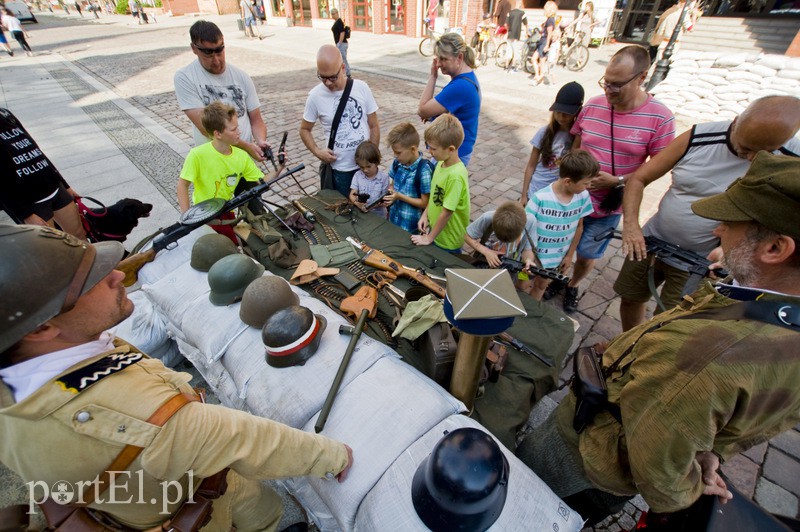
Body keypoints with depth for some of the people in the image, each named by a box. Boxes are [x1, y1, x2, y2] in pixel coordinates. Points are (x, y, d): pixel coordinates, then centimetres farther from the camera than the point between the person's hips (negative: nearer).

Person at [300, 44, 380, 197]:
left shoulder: (362, 88, -6)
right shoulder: (315, 96, -8)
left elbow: (374, 126, 2)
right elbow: (305, 129, 5)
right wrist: (317, 151, -11)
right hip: (339, 169, -1)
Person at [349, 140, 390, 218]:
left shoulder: (384, 177, -3)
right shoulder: (358, 175, 5)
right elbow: (352, 195, 1)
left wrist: (379, 204, -22)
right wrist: (357, 203, -21)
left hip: (378, 215, -3)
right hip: (361, 212, 3)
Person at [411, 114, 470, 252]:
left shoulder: (456, 176, -29)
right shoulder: (441, 163, -4)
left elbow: (447, 212, -24)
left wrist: (429, 238, -16)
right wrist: (425, 214, 1)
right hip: (434, 228, 8)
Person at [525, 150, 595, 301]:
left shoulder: (583, 197, -12)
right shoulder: (540, 198, -26)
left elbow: (579, 226, 1)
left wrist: (570, 255, 6)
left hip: (558, 256, 4)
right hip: (535, 254, -4)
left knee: (541, 286, 22)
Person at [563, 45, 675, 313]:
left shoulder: (659, 117, -13)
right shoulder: (592, 106, -5)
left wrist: (617, 181, -21)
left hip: (607, 206, -2)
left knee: (587, 256, 14)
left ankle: (573, 286, 43)